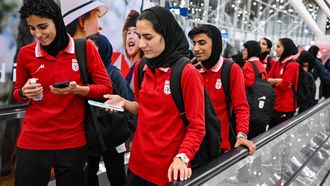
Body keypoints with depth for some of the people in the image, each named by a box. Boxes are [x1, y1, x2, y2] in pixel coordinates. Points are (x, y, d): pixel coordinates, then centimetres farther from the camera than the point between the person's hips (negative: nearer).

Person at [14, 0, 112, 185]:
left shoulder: (85, 48, -6)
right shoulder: (26, 53, -1)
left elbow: (106, 88, -3)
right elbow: (17, 93, 13)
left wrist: (78, 90, -20)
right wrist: (25, 93, -10)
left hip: (73, 142, -1)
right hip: (33, 142, 1)